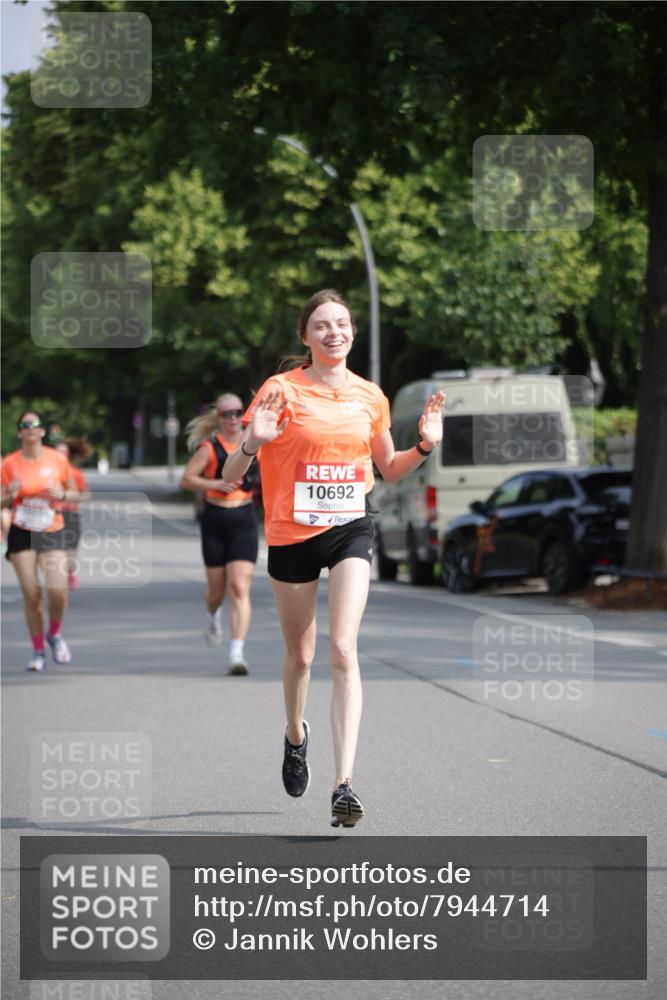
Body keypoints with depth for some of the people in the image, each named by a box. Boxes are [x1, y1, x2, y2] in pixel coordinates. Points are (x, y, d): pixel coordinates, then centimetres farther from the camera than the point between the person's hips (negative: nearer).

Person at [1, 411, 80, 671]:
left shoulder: (58, 459, 0)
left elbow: (74, 493, 10)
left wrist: (62, 495, -12)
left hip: (52, 533, 0)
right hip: (22, 533, 0)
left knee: (58, 591, -15)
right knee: (31, 594, -5)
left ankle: (54, 635, 15)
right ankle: (37, 651, 11)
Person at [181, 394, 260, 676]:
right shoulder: (210, 447, -4)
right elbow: (186, 480, -9)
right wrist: (216, 484, -21)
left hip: (244, 520, 1)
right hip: (215, 520, -1)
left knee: (240, 588, -12)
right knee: (217, 589, 11)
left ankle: (237, 652, -16)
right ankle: (213, 616, 48)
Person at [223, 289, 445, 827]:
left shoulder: (370, 395, 4)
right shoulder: (281, 390, -7)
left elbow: (389, 468, 20)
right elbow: (230, 476, -7)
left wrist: (424, 445, 1)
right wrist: (252, 443, -28)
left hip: (351, 530, 1)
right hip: (291, 535, -1)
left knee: (344, 651, -14)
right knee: (300, 653, 13)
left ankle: (344, 783, -19)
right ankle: (296, 736, 46)